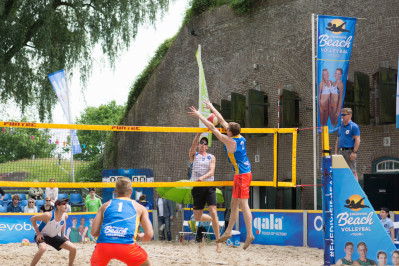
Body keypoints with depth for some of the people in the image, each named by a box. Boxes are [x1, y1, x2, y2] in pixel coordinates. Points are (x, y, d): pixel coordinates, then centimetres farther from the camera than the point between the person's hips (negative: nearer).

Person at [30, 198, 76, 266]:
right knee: (43, 248, -40)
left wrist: (63, 234, 8)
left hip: (54, 237, 6)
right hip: (42, 235, -6)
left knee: (73, 249, -4)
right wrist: (38, 233, -19)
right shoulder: (48, 215, -30)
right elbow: (32, 219, -20)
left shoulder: (65, 216, -12)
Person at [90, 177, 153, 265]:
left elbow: (94, 232, 16)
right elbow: (149, 235, 13)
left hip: (103, 245, 2)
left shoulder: (105, 206, 23)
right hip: (126, 246, -2)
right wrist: (139, 236, 35)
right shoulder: (139, 207, 21)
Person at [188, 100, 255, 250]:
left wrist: (199, 116, -4)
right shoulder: (240, 137, 6)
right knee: (234, 203, 14)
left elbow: (212, 128, -11)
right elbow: (222, 121, 16)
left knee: (243, 204, -9)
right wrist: (212, 108, 25)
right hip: (245, 172, 10)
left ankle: (249, 234, -11)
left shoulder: (230, 141, -17)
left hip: (241, 175, -10)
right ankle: (228, 232, 22)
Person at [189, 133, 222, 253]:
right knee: (197, 217, 4)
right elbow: (193, 146, -12)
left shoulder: (211, 157, 10)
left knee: (213, 212, -17)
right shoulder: (194, 155, 10)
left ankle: (218, 241, -12)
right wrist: (199, 133, -27)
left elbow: (211, 172, -5)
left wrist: (202, 177, -25)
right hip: (197, 188, 2)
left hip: (209, 187, -1)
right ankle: (214, 220, 37)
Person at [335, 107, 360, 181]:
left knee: (352, 172, -7)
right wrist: (336, 152, 14)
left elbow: (357, 140, -11)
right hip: (341, 151, 7)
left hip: (349, 151, -7)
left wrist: (354, 152, -18)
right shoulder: (340, 127, 18)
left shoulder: (353, 126, -4)